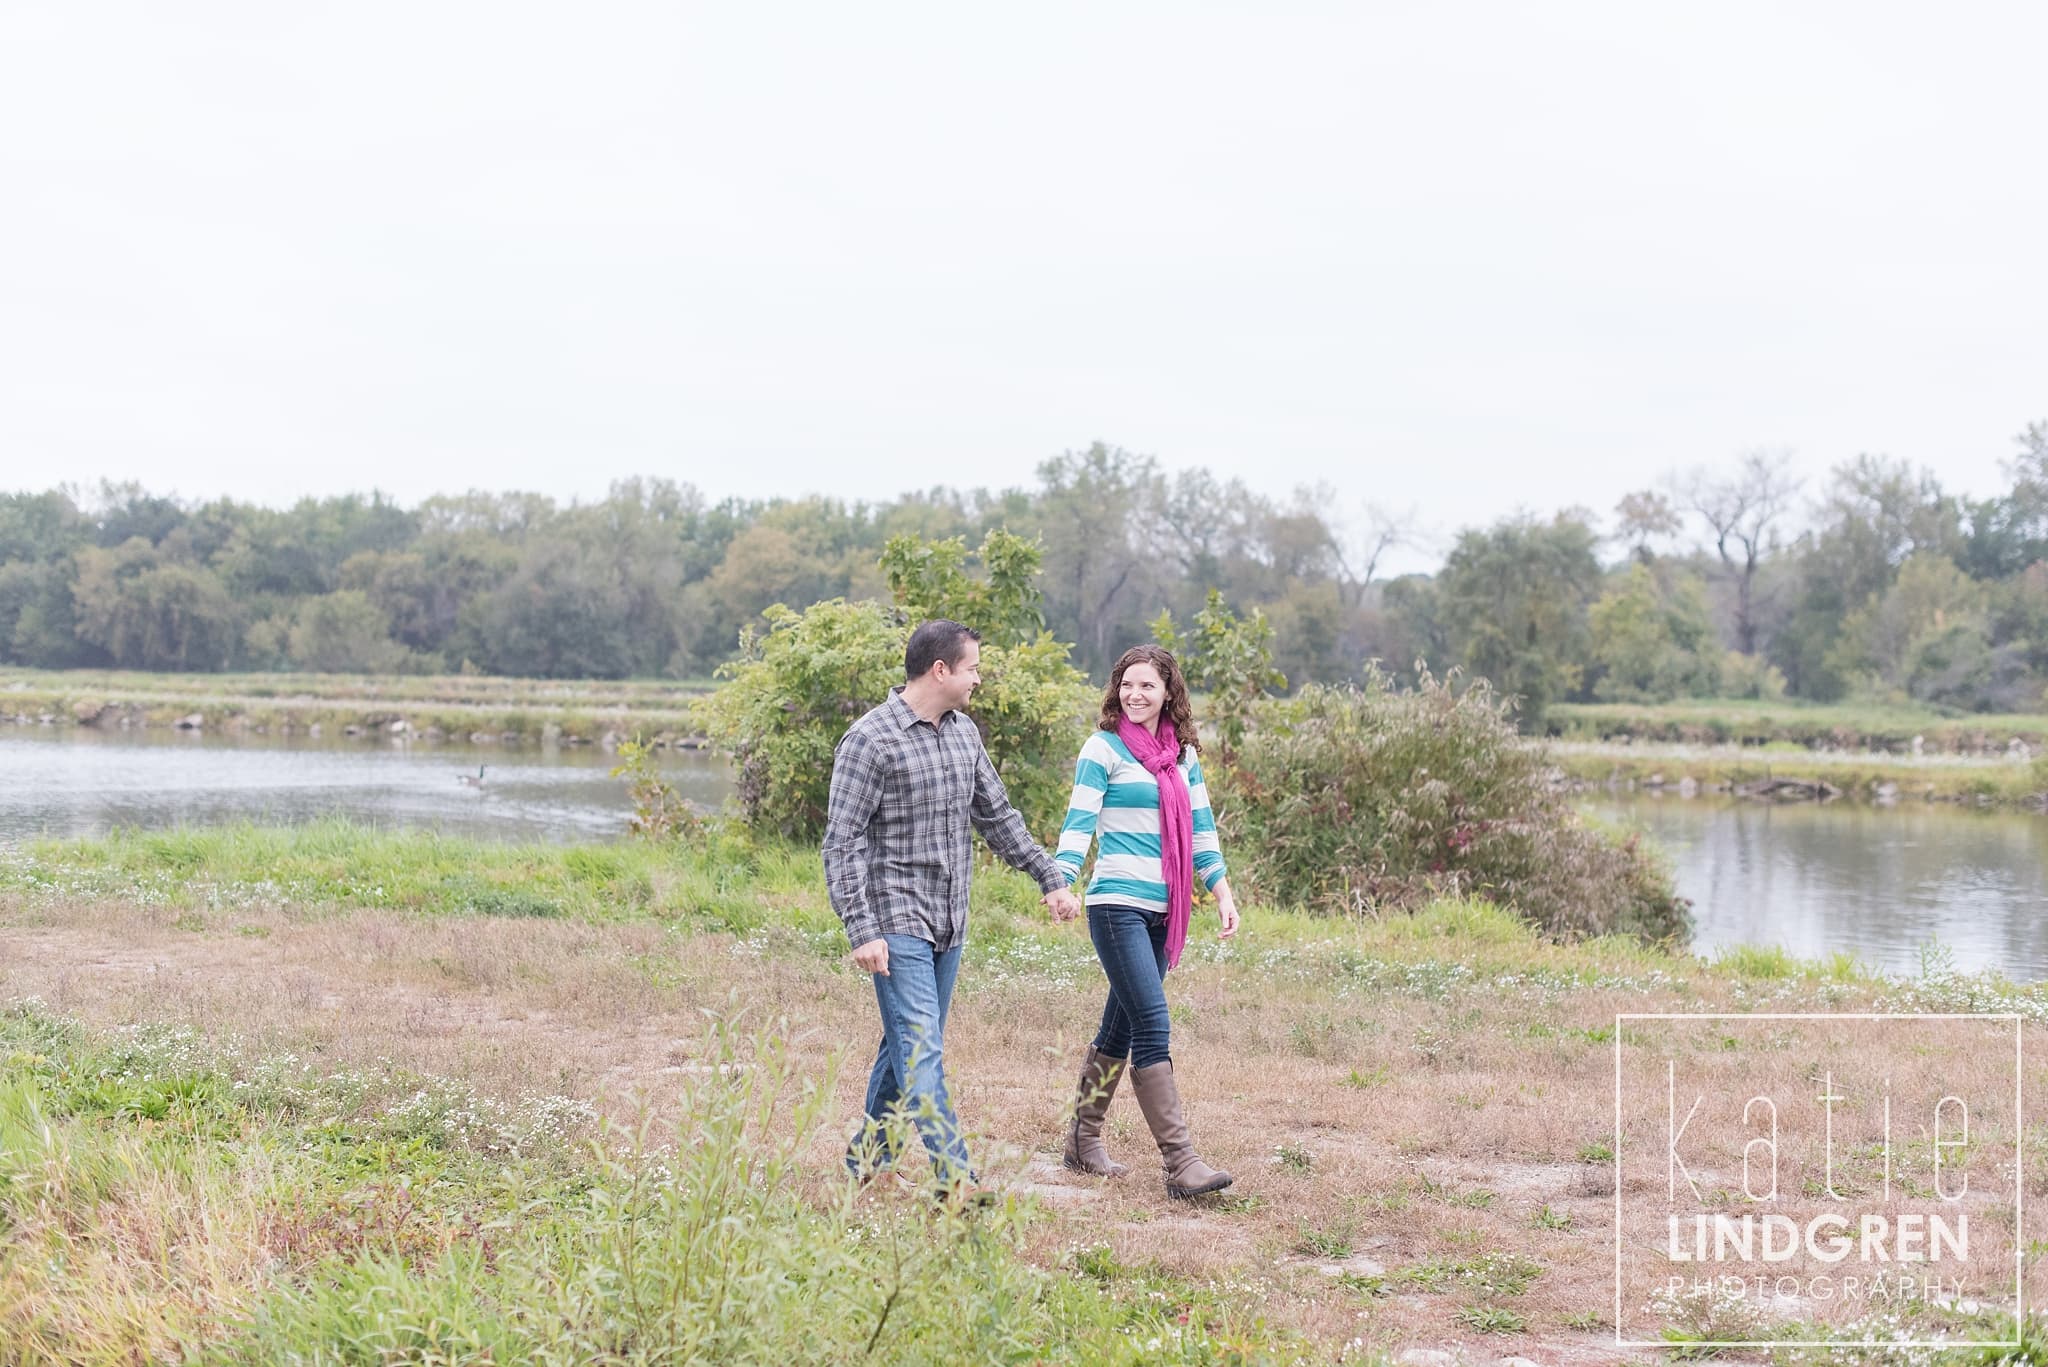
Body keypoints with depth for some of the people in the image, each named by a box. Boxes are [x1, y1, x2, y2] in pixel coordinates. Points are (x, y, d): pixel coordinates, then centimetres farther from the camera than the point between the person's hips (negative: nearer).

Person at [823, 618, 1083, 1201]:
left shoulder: (964, 732, 11)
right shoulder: (870, 739, -12)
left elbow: (997, 815, 21)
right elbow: (842, 842, -14)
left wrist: (1050, 878, 18)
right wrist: (861, 930, -20)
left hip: (949, 922, 8)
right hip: (897, 921, -7)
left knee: (909, 1043, 14)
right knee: (921, 1049, -11)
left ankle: (869, 1154, 28)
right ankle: (955, 1178, -15)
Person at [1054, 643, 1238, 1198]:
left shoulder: (1184, 754, 13)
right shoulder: (1104, 749, -4)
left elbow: (1201, 830, 17)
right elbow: (1079, 824, -10)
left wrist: (1223, 893, 11)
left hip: (1163, 911, 6)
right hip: (1117, 906, -6)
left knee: (1121, 1029, 13)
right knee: (1153, 1027, -13)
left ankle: (1083, 1141, 25)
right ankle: (1180, 1162, -14)